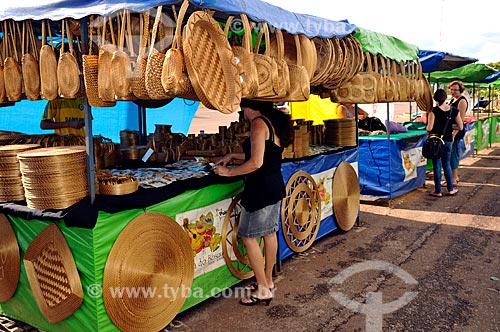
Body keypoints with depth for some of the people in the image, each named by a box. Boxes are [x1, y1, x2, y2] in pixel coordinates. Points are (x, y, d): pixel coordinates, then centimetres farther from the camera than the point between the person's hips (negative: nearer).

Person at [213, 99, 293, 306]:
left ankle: (263, 290, 7)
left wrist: (229, 172, -11)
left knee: (248, 236, 0)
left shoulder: (258, 123, -16)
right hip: (275, 185, 10)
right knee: (270, 232, 17)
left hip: (261, 188, -10)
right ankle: (268, 281, 30)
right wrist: (232, 156, 20)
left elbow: (255, 163, -23)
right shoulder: (275, 122, 12)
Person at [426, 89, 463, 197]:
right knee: (447, 164, 18)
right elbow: (460, 127, 2)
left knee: (437, 166, 4)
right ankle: (450, 189, 24)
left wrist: (428, 131, 3)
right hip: (448, 140, 4)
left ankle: (438, 191, 10)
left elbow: (429, 128, -19)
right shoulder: (454, 110, -1)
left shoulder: (434, 111, -14)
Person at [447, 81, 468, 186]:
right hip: (451, 130, 10)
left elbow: (461, 120, -18)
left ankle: (454, 180, -3)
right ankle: (456, 177, 25)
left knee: (453, 154, -8)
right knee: (454, 153, 15)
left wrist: (454, 133, -24)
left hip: (457, 131, -10)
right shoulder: (453, 100, 16)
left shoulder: (462, 101, -12)